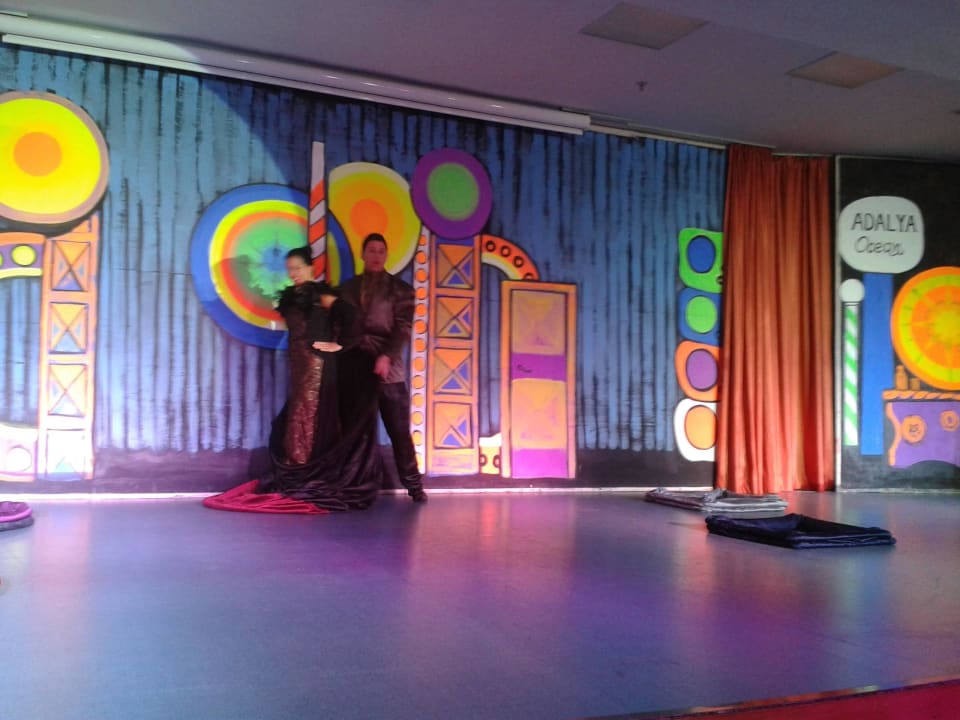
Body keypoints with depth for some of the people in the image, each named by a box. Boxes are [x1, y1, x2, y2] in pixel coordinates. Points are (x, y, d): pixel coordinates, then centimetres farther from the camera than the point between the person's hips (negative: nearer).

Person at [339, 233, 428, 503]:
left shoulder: (400, 289, 6)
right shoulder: (347, 288, 14)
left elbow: (403, 328, -4)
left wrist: (386, 357, -18)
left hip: (389, 370, -2)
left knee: (399, 431, -1)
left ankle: (413, 484, 6)